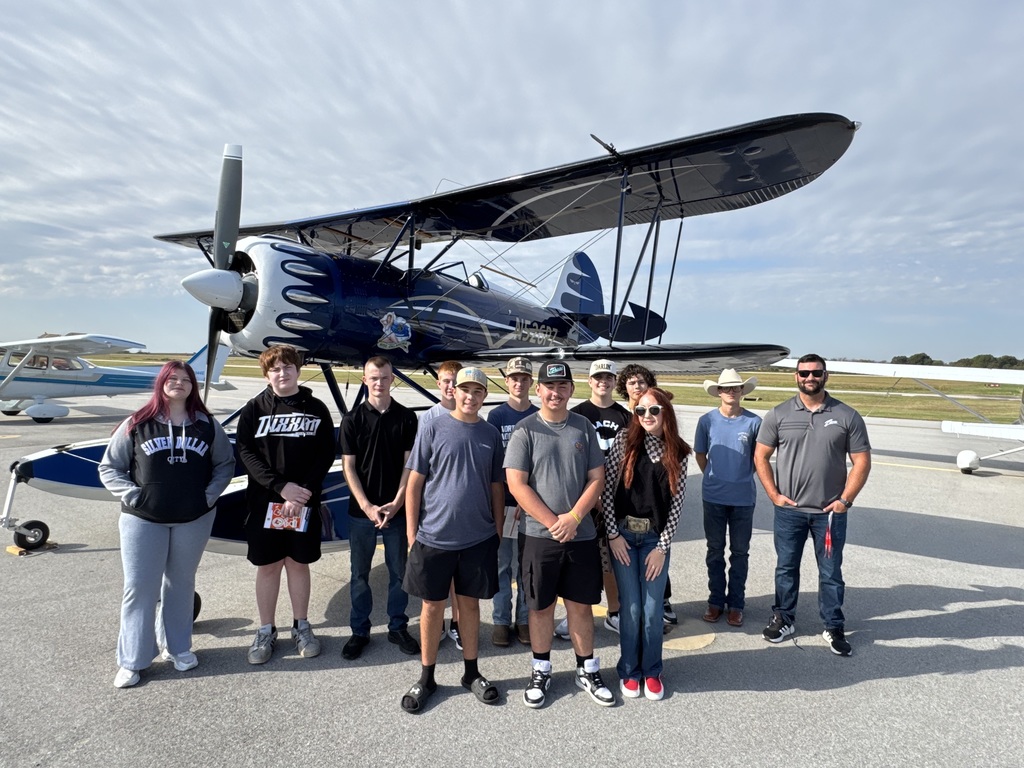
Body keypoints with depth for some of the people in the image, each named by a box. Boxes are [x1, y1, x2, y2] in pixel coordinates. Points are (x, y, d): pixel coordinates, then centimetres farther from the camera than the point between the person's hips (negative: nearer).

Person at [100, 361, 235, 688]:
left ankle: (178, 647, 29)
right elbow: (109, 467, 2)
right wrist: (132, 496, -10)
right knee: (139, 587, 4)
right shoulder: (136, 425, -4)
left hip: (194, 519, 2)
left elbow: (225, 463, 7)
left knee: (181, 584, 14)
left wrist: (209, 495, -5)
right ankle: (131, 661, 17)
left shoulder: (207, 425, 1)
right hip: (143, 520, -1)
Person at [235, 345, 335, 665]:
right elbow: (246, 452, -6)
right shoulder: (254, 409, 1)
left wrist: (304, 492, -14)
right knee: (267, 566, 9)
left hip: (305, 502, 0)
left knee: (298, 563, 11)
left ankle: (301, 626, 26)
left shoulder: (316, 409, 1)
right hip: (265, 502, 0)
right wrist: (281, 486, -17)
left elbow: (326, 454, -3)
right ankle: (266, 631, 25)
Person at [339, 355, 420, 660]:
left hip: (397, 509, 0)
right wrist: (367, 507, -11)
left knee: (399, 571, 10)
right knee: (360, 574, 11)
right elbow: (348, 466, -3)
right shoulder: (353, 419, -1)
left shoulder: (406, 417, 0)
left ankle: (398, 627, 26)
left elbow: (409, 464, -1)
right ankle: (359, 631, 26)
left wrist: (396, 503, -10)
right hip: (361, 510, 0)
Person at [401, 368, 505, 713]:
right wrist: (411, 532, -6)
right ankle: (426, 678, 27)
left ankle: (471, 672, 31)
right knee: (432, 607, 10)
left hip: (478, 539, 2)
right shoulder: (432, 428, -5)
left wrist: (497, 531, 8)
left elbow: (496, 487, 10)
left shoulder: (491, 435, 4)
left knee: (470, 605, 14)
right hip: (434, 537, -2)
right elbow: (414, 483, -4)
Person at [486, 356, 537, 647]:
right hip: (504, 502, -2)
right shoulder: (496, 416, -1)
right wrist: (504, 501, -9)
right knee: (502, 565, 7)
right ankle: (501, 621, 20)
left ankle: (525, 619, 25)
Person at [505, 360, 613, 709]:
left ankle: (587, 670, 30)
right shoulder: (525, 430, -5)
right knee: (541, 606, 11)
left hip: (582, 535, 2)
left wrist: (574, 517, -12)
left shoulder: (585, 428, 3)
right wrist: (553, 522, -13)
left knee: (581, 604, 13)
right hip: (541, 535, -2)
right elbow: (516, 484, -10)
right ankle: (541, 671, 29)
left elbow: (596, 479, 1)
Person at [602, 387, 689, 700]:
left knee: (653, 609, 6)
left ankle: (652, 672, 29)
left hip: (656, 537, 1)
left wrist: (662, 546, -4)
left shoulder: (678, 452, -1)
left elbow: (677, 502, 0)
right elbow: (606, 488, -5)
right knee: (630, 607, 5)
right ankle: (629, 671, 26)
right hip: (623, 534, -1)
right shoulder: (625, 440, -5)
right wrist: (613, 534, -7)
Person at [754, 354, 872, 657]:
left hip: (830, 511, 0)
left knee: (831, 573, 11)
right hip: (789, 510, 1)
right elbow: (760, 456, 1)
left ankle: (834, 628, 27)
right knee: (786, 567, 13)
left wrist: (845, 499, -7)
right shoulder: (778, 414, -2)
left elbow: (862, 461, -1)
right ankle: (783, 619, 30)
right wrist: (774, 495, -5)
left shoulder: (846, 416, -2)